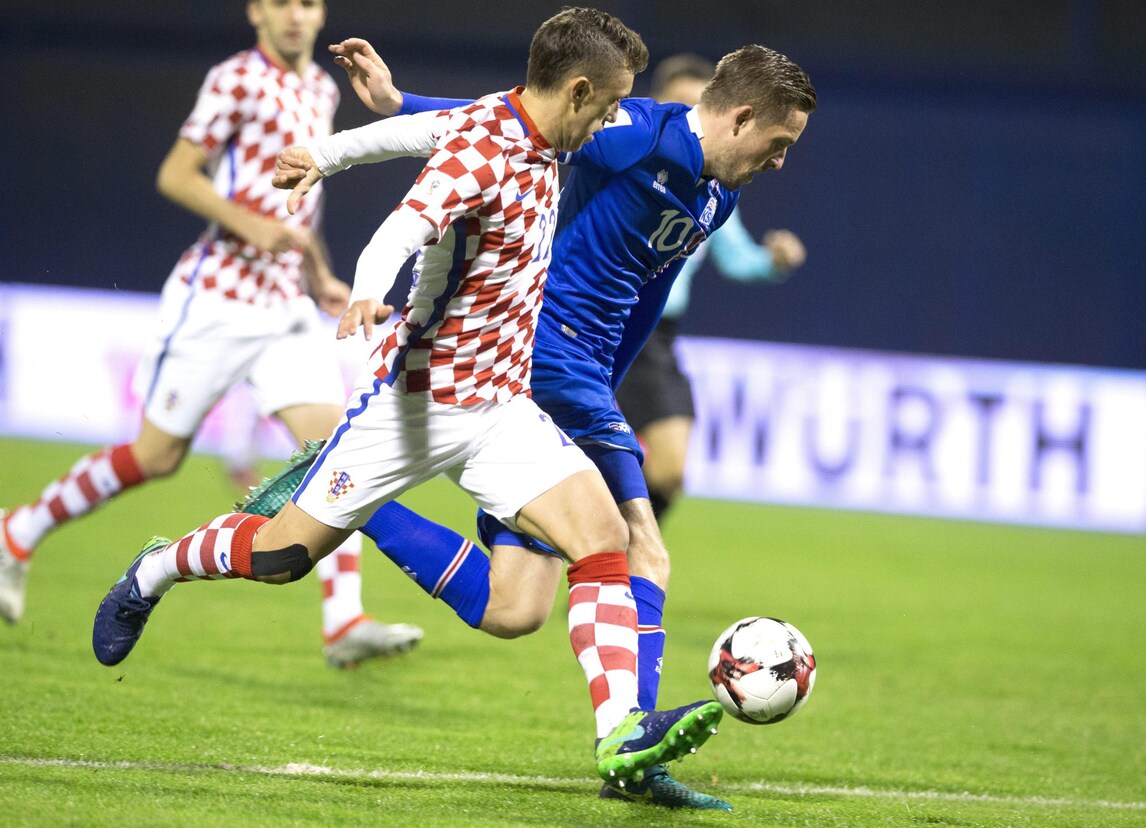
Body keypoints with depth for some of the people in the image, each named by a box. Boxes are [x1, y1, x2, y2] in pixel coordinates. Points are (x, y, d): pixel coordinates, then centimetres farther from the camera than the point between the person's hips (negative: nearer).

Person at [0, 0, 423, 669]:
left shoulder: (322, 89, 14)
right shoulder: (239, 80, -9)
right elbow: (175, 174, -11)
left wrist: (320, 277, 17)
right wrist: (248, 224, -22)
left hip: (288, 306, 6)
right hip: (219, 295, -6)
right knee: (158, 456, 0)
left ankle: (345, 622, -17)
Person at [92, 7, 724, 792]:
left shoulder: (537, 142, 5)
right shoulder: (477, 151, -21)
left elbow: (431, 126, 25)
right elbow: (405, 227, -40)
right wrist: (369, 291, -58)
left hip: (506, 406, 7)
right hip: (419, 398, -7)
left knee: (605, 539, -14)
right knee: (281, 554, 2)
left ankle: (621, 734, -18)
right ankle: (155, 571, 32)